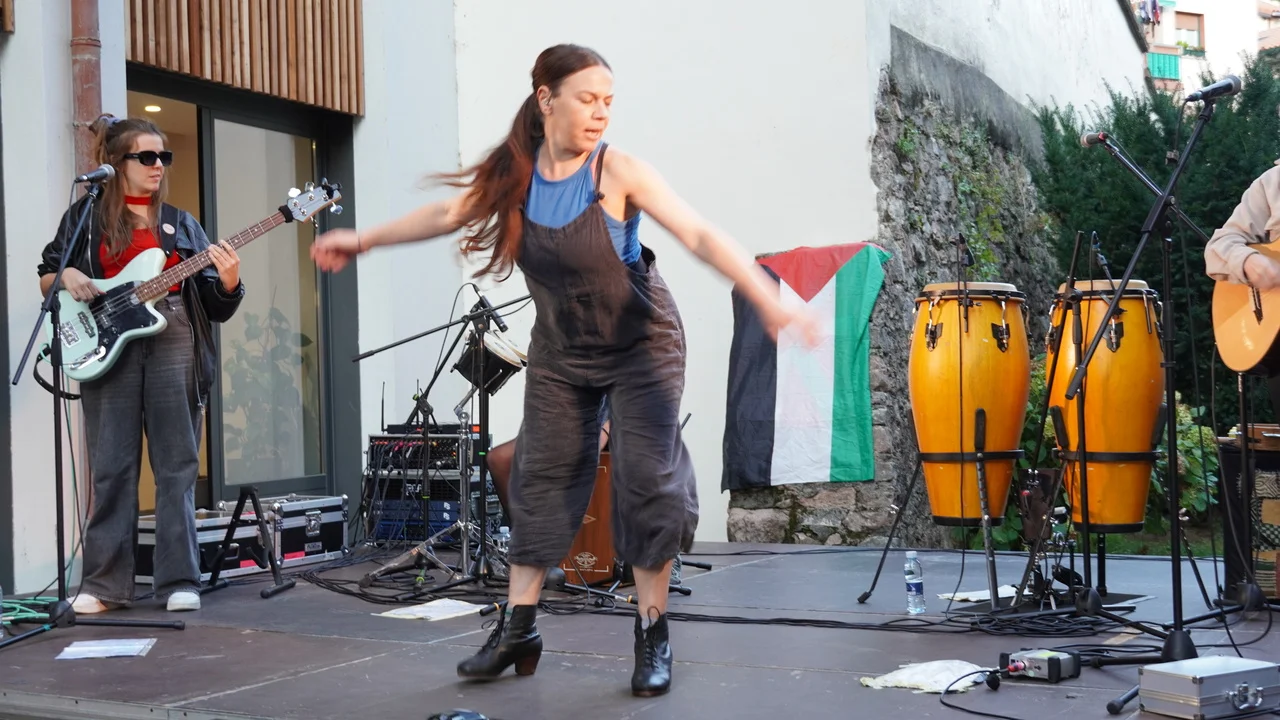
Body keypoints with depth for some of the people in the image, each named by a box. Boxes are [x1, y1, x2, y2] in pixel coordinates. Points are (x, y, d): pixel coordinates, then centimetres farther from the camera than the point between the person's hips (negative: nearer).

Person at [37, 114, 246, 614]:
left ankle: (179, 582, 3)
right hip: (107, 348, -1)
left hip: (173, 347, 1)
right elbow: (45, 279, 14)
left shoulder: (180, 224, 14)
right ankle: (105, 583, 7)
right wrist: (65, 278, -8)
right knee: (111, 469, 0)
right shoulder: (85, 217, 9)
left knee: (176, 468, 0)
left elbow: (214, 307, 11)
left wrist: (229, 283, -10)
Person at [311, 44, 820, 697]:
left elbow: (700, 235, -32)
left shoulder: (618, 172, -22)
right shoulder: (514, 172, -9)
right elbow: (447, 215, 8)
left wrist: (769, 300, -46)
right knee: (539, 479, 5)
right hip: (560, 352, 4)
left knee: (648, 481, -10)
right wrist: (364, 239, 17)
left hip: (641, 346, -4)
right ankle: (518, 631, 15)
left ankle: (652, 637, 3)